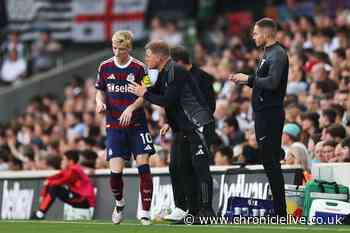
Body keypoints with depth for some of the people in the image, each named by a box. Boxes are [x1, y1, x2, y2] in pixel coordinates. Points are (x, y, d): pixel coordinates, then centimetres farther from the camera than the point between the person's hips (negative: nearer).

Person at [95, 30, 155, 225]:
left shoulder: (139, 68, -5)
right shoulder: (105, 67, 4)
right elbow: (100, 90, 15)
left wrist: (131, 108, -19)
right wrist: (100, 102, -6)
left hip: (137, 124, -2)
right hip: (114, 126, 2)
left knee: (143, 166, -11)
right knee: (116, 171, -8)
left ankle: (146, 213, -4)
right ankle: (119, 203, 22)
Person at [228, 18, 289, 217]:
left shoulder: (278, 54, -14)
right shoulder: (268, 53, 18)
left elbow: (272, 83, -26)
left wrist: (249, 78, -16)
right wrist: (245, 81, 11)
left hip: (271, 116, -11)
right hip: (265, 114, 11)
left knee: (271, 162, -10)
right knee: (270, 162, 12)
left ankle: (280, 212, -8)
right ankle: (278, 210, 16)